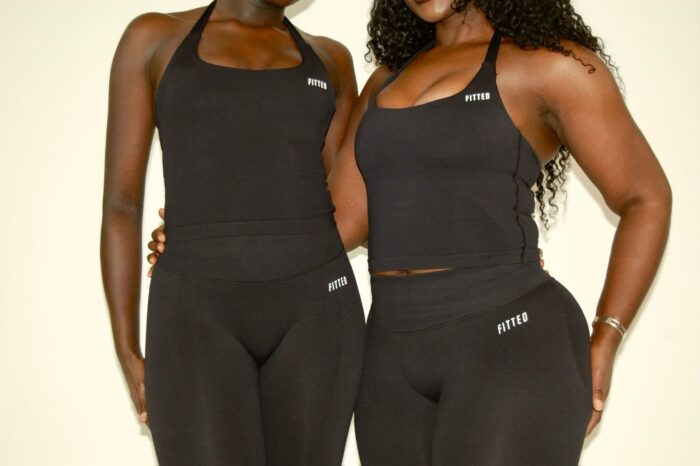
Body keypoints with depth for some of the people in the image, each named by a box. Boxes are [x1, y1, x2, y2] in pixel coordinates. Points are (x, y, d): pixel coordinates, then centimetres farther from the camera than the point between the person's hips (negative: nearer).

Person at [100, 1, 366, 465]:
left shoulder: (329, 60, 15)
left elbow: (340, 208, 15)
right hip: (199, 319, -2)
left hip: (313, 311, 3)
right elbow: (120, 203, 3)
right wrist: (128, 354, -1)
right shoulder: (153, 39, 7)